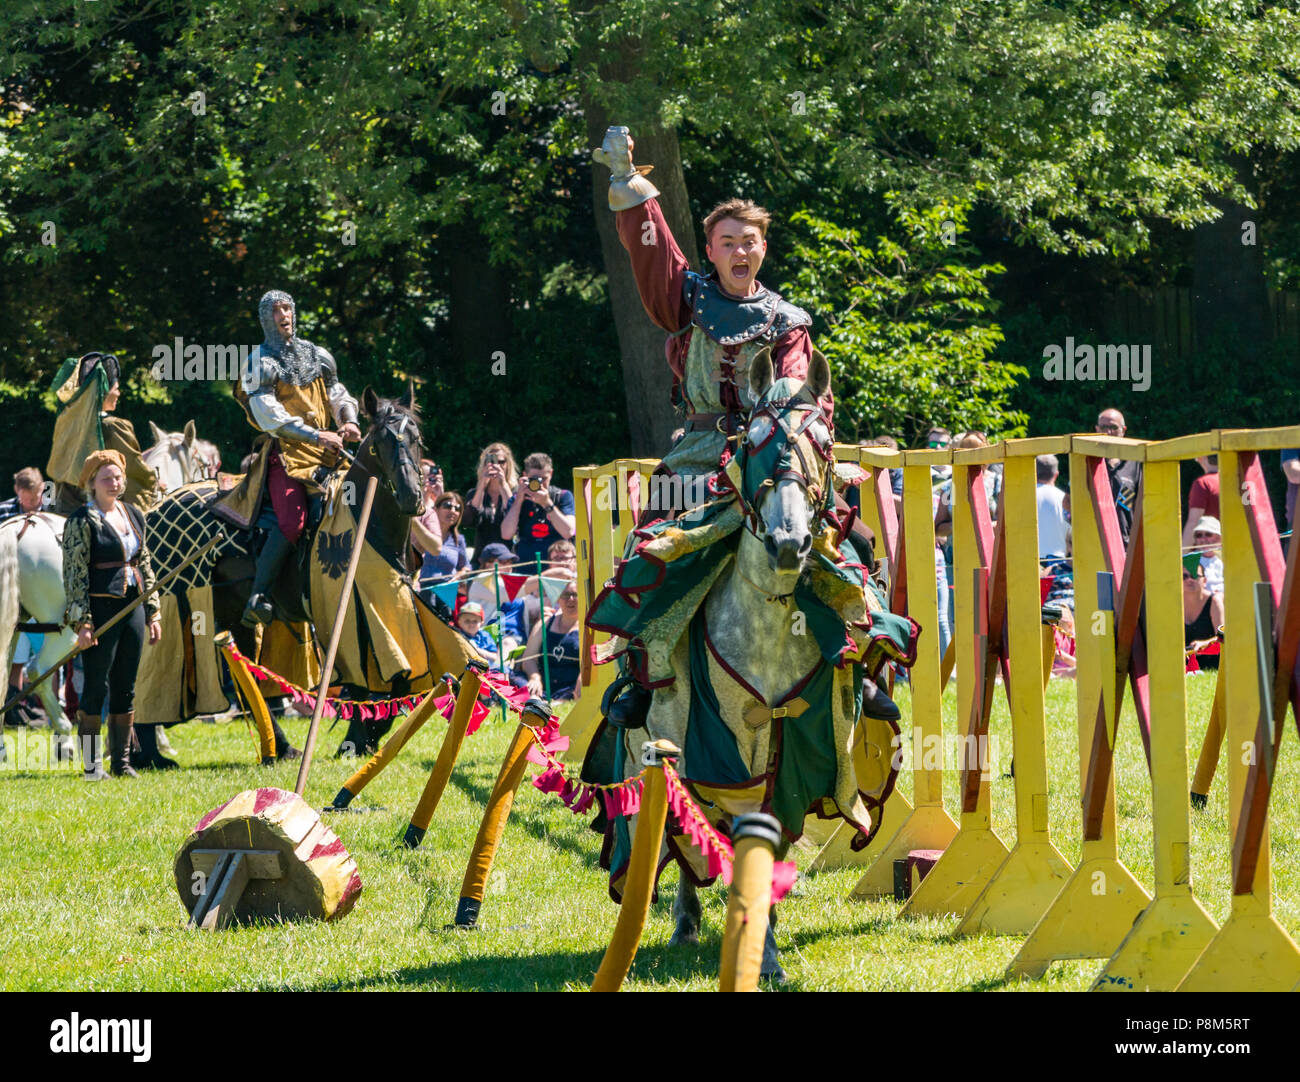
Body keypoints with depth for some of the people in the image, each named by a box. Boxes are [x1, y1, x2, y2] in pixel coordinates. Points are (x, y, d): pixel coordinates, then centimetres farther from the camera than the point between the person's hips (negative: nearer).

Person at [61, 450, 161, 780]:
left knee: (126, 690, 9)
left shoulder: (134, 515, 14)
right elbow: (74, 574, -10)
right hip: (101, 608, -6)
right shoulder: (82, 521, -7)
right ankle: (91, 765, 1)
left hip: (133, 607, 6)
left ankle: (122, 760, 16)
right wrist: (82, 622, -16)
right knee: (96, 687, -4)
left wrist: (153, 611, 15)